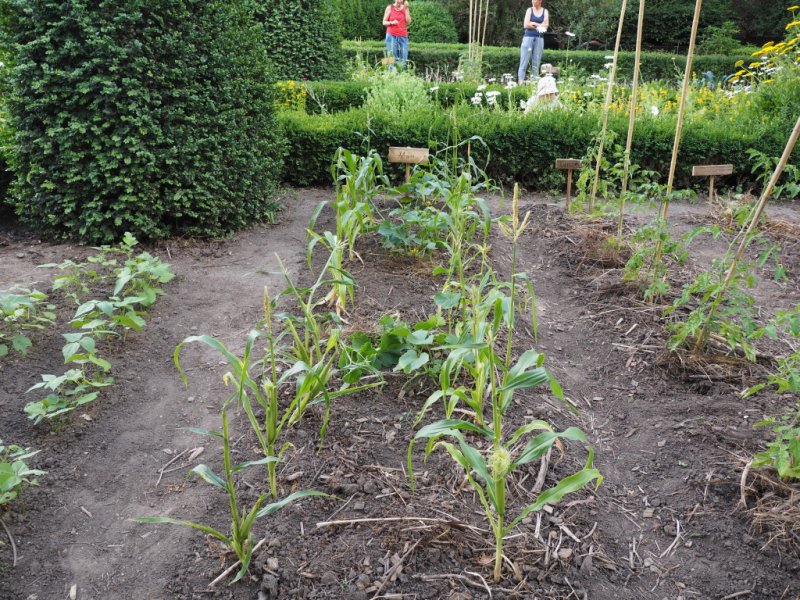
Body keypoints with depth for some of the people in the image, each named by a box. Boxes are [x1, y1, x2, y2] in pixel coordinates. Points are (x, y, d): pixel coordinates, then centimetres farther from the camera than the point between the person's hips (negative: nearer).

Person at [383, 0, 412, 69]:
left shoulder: (405, 8, 7)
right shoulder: (389, 8, 2)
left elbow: (408, 22, -2)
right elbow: (384, 22, 3)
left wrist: (406, 8, -5)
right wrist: (392, 22, -17)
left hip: (403, 36, 2)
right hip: (391, 35, -2)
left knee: (404, 58, -4)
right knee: (392, 58, -8)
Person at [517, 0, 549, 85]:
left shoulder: (545, 11, 10)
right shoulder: (530, 10, 7)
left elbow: (546, 25, -2)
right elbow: (526, 25, -4)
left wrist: (533, 23, -8)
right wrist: (539, 26, -4)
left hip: (539, 39, 2)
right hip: (528, 37, -1)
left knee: (537, 63, 0)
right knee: (524, 62, -7)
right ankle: (520, 83, -9)